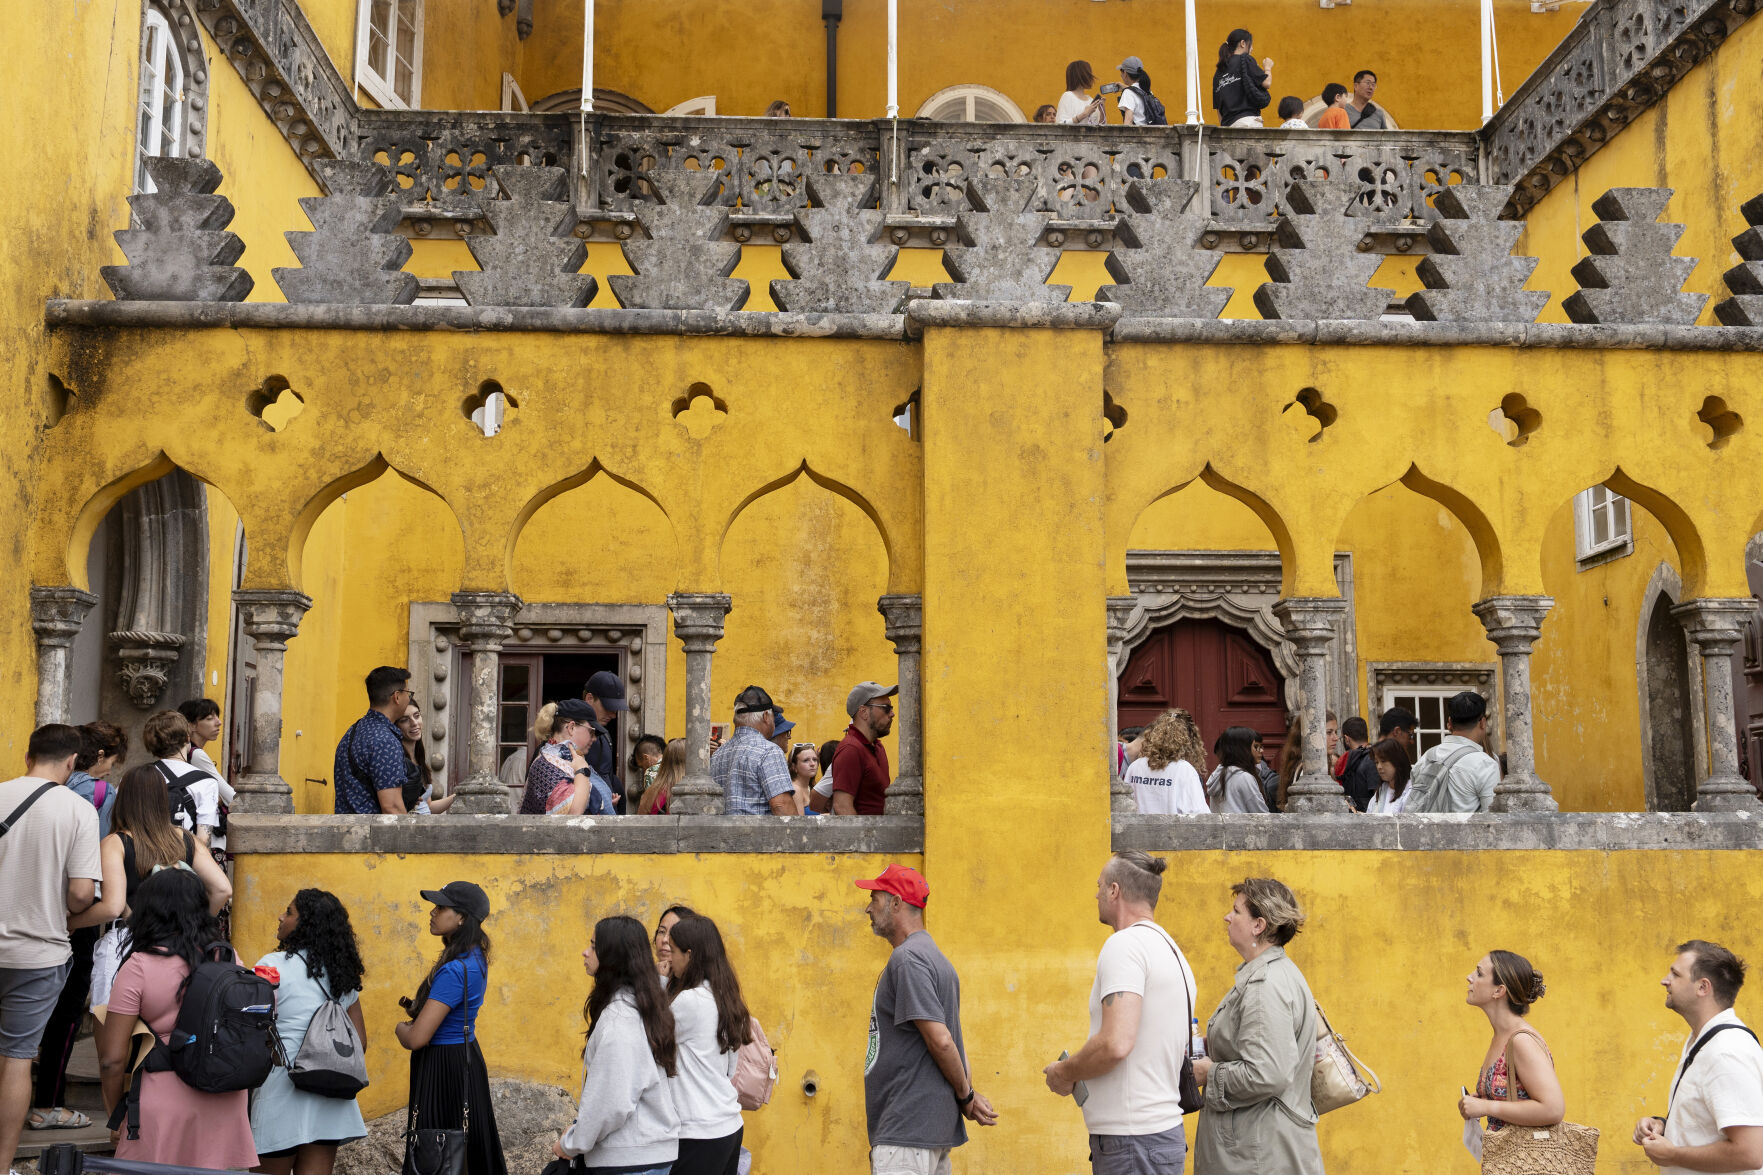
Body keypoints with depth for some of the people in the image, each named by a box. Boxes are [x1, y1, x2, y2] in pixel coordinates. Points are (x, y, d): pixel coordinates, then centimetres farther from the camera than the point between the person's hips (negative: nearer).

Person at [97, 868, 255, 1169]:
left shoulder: (139, 967, -8)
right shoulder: (229, 958, 4)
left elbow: (112, 1059, -8)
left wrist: (116, 1112, 5)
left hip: (166, 1106, -4)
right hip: (227, 1104, 4)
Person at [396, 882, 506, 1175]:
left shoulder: (454, 971, -24)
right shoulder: (474, 958, 5)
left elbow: (416, 1039, -24)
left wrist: (400, 1027, -2)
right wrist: (418, 1006, 5)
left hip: (443, 1067, -10)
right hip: (466, 1058, 10)